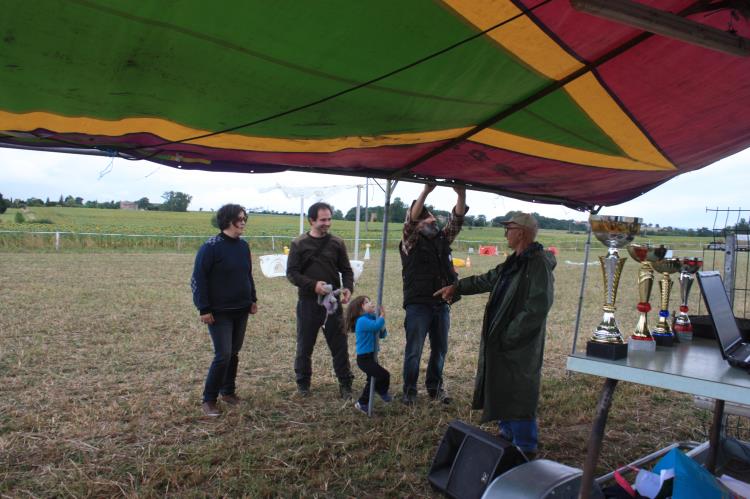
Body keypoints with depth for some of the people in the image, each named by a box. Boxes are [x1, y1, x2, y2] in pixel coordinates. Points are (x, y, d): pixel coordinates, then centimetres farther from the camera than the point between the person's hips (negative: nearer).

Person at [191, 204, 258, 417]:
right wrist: (204, 309, -16)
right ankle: (209, 399, 8)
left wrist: (253, 299, 14)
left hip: (241, 311, 6)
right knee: (223, 355, -8)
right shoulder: (211, 247, -14)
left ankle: (228, 391, 29)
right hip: (219, 312, -6)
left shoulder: (243, 246, 6)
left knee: (234, 354, 13)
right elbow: (198, 279, -14)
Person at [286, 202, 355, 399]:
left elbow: (346, 270, 8)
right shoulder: (299, 244, -1)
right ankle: (303, 382, 27)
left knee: (340, 344, 4)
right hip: (308, 302, -1)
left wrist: (348, 288, -11)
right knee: (305, 345, 10)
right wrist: (313, 285, -18)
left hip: (332, 302, 1)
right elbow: (291, 273, -4)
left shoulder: (337, 243, 4)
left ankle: (345, 383, 17)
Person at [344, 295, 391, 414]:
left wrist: (382, 326, -8)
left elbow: (382, 335, 10)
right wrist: (382, 316, -18)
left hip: (370, 356, 10)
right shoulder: (362, 321, -18)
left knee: (373, 380, 21)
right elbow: (376, 326, -35)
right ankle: (383, 392, 13)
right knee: (384, 375, -16)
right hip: (364, 358, -10)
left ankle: (362, 403, 35)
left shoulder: (371, 319, 10)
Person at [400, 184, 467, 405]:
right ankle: (409, 390, 13)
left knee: (440, 349, 13)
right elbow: (410, 219, -18)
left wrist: (461, 195, -13)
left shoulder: (442, 239, 12)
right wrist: (426, 191, -27)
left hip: (442, 304, 5)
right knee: (414, 350, 0)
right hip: (418, 305, -5)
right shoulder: (411, 242, -2)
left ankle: (434, 386, 28)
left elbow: (457, 220, 3)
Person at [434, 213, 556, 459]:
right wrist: (457, 287, 27)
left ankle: (525, 450, 14)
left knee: (519, 397, 0)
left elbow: (537, 307, -25)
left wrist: (509, 336, -22)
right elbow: (488, 279, 26)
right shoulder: (514, 262, 12)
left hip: (519, 347, -9)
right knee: (502, 393, 19)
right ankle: (508, 436, 36)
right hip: (500, 342, 9)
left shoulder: (539, 264, -18)